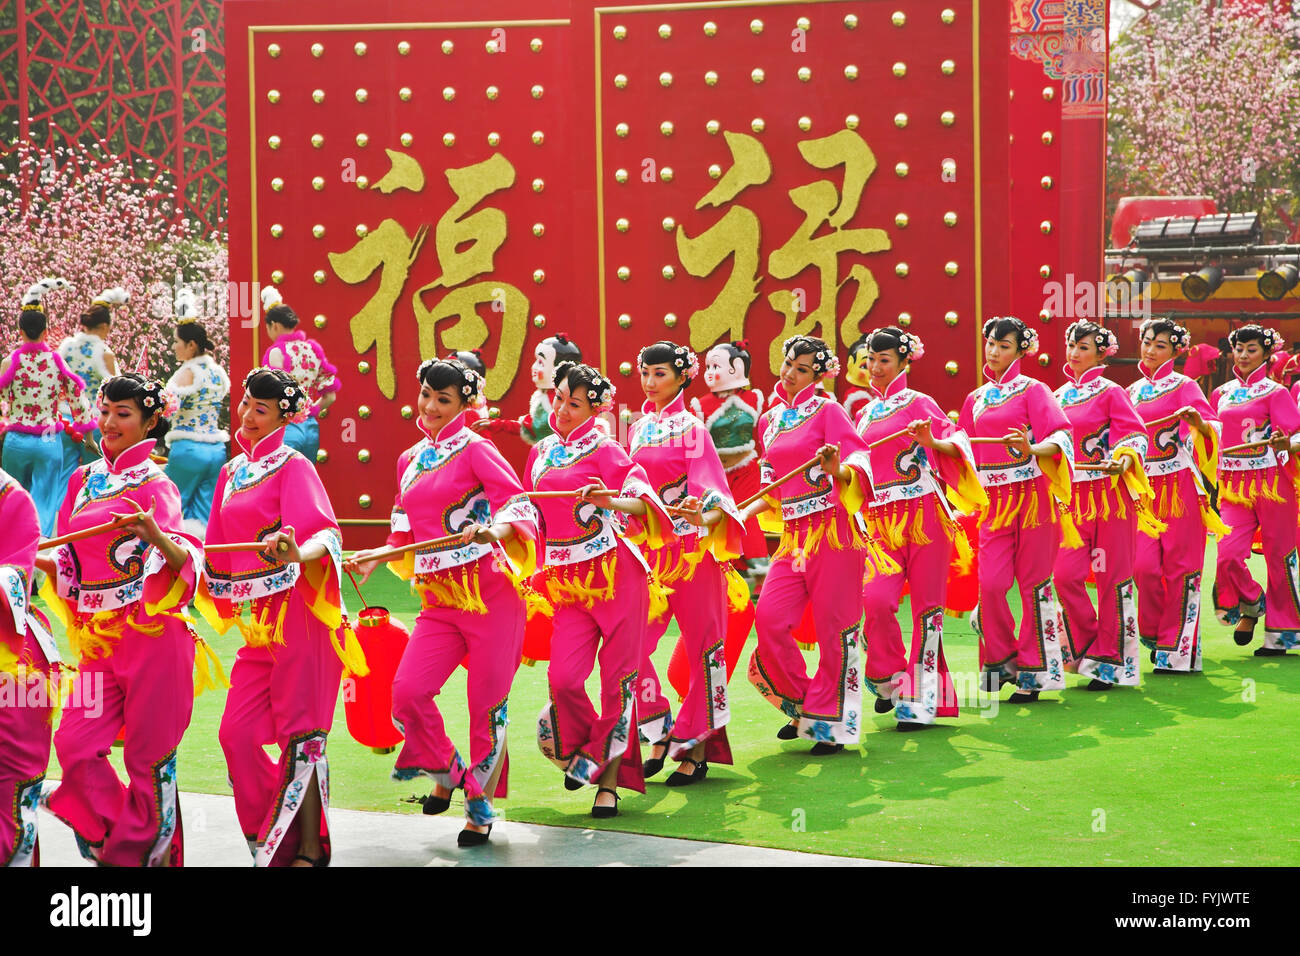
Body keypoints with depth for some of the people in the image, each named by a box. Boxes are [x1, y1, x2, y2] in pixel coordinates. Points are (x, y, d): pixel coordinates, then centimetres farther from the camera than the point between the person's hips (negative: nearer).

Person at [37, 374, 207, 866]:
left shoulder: (155, 485, -5)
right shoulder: (84, 480, 13)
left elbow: (185, 561, -19)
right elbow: (68, 560, 19)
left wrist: (156, 536, -38)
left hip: (151, 634, -6)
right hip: (99, 638, 6)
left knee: (149, 753, 1)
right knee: (74, 744, -3)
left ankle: (147, 852, 16)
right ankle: (113, 836, 17)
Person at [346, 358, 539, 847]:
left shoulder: (475, 449, -4)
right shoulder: (409, 460, 16)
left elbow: (520, 505, -13)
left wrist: (491, 531, -31)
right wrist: (375, 558, 10)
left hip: (489, 592, -5)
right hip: (439, 600, 5)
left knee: (487, 703, -1)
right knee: (408, 692, -11)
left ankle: (481, 805, 17)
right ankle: (447, 773, 15)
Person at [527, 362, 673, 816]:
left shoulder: (604, 450, -4)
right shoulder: (541, 452, 14)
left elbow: (645, 501, -16)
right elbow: (533, 515, 25)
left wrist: (609, 501, -35)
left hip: (615, 574, -4)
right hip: (568, 583, 4)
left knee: (617, 679, -1)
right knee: (562, 678, -11)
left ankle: (609, 778, 9)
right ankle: (582, 743, 18)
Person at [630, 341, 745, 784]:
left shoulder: (690, 427, -5)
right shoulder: (638, 429, 13)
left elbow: (710, 490, -14)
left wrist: (704, 517, -32)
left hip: (691, 546, -5)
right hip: (650, 548, 5)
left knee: (702, 646, 1)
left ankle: (698, 747, 8)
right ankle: (660, 734, 11)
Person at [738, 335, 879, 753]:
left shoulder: (827, 411, -1)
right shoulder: (769, 420, 16)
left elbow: (860, 465, -12)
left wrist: (837, 470, -32)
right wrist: (742, 511, 15)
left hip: (832, 529, -5)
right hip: (793, 535, 5)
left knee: (833, 628, -3)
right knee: (770, 619, -9)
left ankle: (830, 722, 7)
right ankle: (801, 705, 9)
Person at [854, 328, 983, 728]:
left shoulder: (918, 403, 2)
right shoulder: (865, 413, 18)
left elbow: (956, 446, -4)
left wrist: (931, 441, -22)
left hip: (923, 514, -4)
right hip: (880, 521, 4)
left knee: (927, 604, -2)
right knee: (876, 600, -14)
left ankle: (920, 699, 3)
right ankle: (890, 680, 8)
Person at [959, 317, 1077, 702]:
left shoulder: (1032, 390, 0)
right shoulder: (976, 399, 16)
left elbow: (1060, 437, -14)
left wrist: (1033, 450, -33)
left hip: (1031, 497, -4)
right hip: (994, 501, 4)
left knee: (1034, 584, 0)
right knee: (990, 583, -8)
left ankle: (1033, 672, 7)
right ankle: (1001, 662, 10)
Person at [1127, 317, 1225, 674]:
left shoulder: (1183, 386, -1)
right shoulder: (1132, 391, 16)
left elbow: (1214, 428, -14)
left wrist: (1197, 420, -34)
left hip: (1179, 484, -5)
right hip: (1144, 487, 5)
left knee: (1179, 564, -4)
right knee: (1144, 565, -5)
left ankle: (1178, 648, 2)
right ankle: (1155, 634, 15)